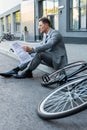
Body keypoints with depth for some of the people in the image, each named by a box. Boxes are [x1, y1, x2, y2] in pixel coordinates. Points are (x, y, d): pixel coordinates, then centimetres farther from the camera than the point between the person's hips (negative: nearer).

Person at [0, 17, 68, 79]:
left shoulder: (55, 33, -15)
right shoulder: (45, 35, 13)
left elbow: (47, 46, -30)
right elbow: (40, 46, 10)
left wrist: (32, 49, -40)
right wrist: (28, 50, -7)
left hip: (58, 60, -8)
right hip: (51, 58, 8)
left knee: (40, 53, -30)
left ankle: (27, 72, -21)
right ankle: (15, 70, -13)